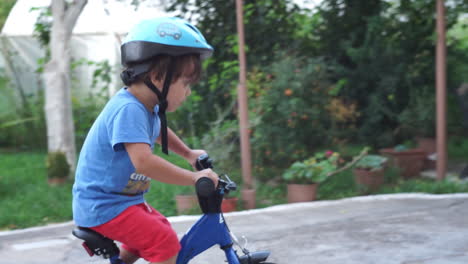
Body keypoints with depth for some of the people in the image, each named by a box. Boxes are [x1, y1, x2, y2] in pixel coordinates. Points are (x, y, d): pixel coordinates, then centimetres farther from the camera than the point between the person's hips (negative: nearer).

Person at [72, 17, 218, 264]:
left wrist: (188, 153, 25)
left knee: (160, 230, 24)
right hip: (102, 206, -10)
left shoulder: (148, 107, 6)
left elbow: (159, 132, 31)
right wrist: (193, 177, -33)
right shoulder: (128, 109, -26)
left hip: (122, 198, 10)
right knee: (165, 242, -21)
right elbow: (144, 161, -38)